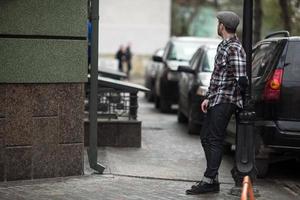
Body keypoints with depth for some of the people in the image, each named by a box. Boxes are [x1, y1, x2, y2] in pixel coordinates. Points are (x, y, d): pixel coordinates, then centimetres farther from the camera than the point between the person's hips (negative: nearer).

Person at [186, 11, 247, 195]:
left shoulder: (234, 49, -16)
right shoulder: (224, 46, 17)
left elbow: (240, 78, -20)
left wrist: (241, 100, -17)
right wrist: (208, 97, 19)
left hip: (225, 102, -10)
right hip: (216, 100, 10)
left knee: (215, 140, -8)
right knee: (206, 137, 13)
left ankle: (209, 181, -4)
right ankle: (212, 179, 18)